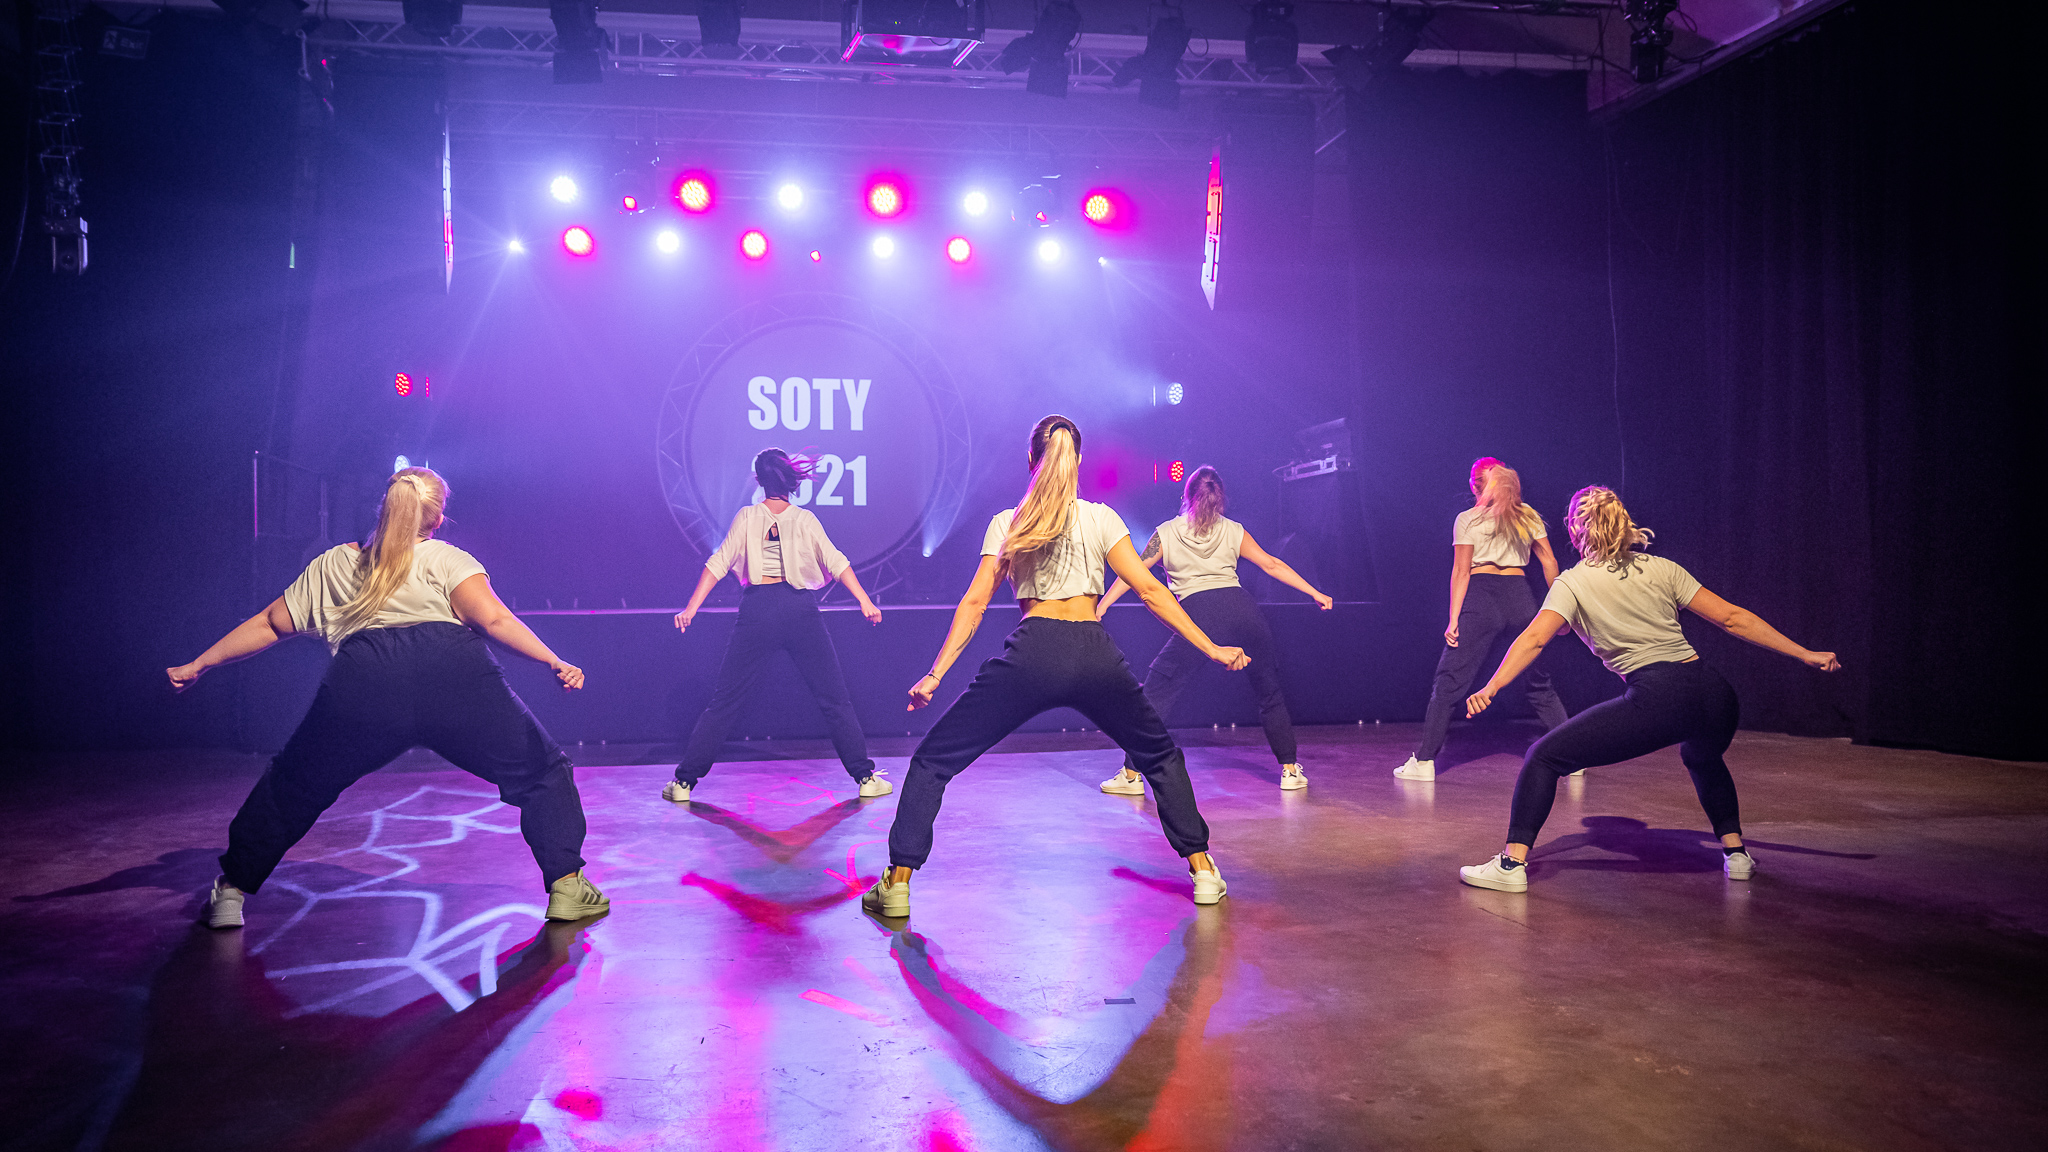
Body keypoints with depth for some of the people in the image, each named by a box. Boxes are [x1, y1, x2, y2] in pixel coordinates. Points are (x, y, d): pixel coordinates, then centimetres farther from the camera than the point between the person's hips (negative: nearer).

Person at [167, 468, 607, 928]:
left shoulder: (330, 566, 31)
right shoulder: (446, 558, 21)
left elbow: (267, 625, 38)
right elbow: (493, 619, 2)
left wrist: (197, 666, 49)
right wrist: (556, 663, 0)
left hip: (361, 679, 3)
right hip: (454, 671, -2)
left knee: (293, 785, 27)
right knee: (539, 772, 13)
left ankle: (231, 893, 34)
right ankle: (566, 886, 4)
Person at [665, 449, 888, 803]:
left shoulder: (746, 517, 4)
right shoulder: (805, 520, 3)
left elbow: (718, 564, 0)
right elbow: (836, 563, -2)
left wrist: (691, 608, 2)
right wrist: (865, 602, -2)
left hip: (757, 611, 1)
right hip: (800, 610, -1)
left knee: (725, 700, 8)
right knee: (834, 698, 7)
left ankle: (684, 781, 11)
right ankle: (865, 777, 7)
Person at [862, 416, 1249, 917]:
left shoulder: (1005, 524, 10)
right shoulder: (1101, 518, 10)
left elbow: (974, 603, 4)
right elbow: (1150, 590, 4)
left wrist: (935, 675, 4)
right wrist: (1211, 647, 7)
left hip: (1031, 652, -1)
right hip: (1096, 658, 1)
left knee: (934, 759, 12)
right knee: (1161, 757, 25)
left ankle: (898, 882, 5)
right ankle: (1202, 870, 21)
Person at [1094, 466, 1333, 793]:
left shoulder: (1166, 533, 14)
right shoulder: (1233, 531, 18)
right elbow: (1273, 564, 15)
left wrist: (1101, 606, 11)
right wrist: (1315, 593, 18)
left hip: (1199, 616, -3)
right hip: (1242, 611, 3)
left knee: (1156, 692, 5)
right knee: (1270, 692, 19)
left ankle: (1131, 774, 3)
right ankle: (1290, 770, 20)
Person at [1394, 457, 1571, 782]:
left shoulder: (1468, 520, 3)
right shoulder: (1529, 517, 13)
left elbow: (1461, 572, -3)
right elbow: (1550, 564, 12)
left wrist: (1453, 619, -4)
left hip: (1481, 599, -3)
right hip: (1521, 599, 4)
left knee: (1450, 681, -1)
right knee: (1539, 683, 16)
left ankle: (1424, 761, -5)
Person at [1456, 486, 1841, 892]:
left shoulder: (1572, 583, 8)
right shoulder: (1662, 569, 19)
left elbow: (1534, 638, -8)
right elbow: (1732, 618, 16)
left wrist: (1491, 687, -16)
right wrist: (1805, 655, 20)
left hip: (1656, 701, -5)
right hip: (1715, 697, 5)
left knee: (1544, 756, 3)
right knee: (1702, 757, 41)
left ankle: (1512, 865, -6)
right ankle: (1735, 853, 38)